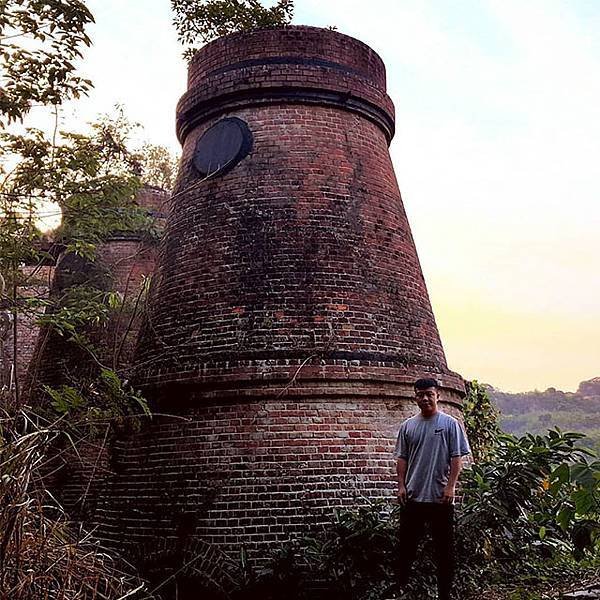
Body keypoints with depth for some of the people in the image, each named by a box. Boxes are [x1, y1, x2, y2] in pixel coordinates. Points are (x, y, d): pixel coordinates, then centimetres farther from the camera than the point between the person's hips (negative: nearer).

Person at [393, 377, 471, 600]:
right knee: (407, 545, 11)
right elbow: (402, 458, 9)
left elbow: (457, 458, -6)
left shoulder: (450, 423, -2)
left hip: (441, 497, -3)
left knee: (444, 548, 7)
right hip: (413, 496, 3)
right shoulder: (408, 426, 7)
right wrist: (401, 485, 1)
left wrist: (450, 486, -13)